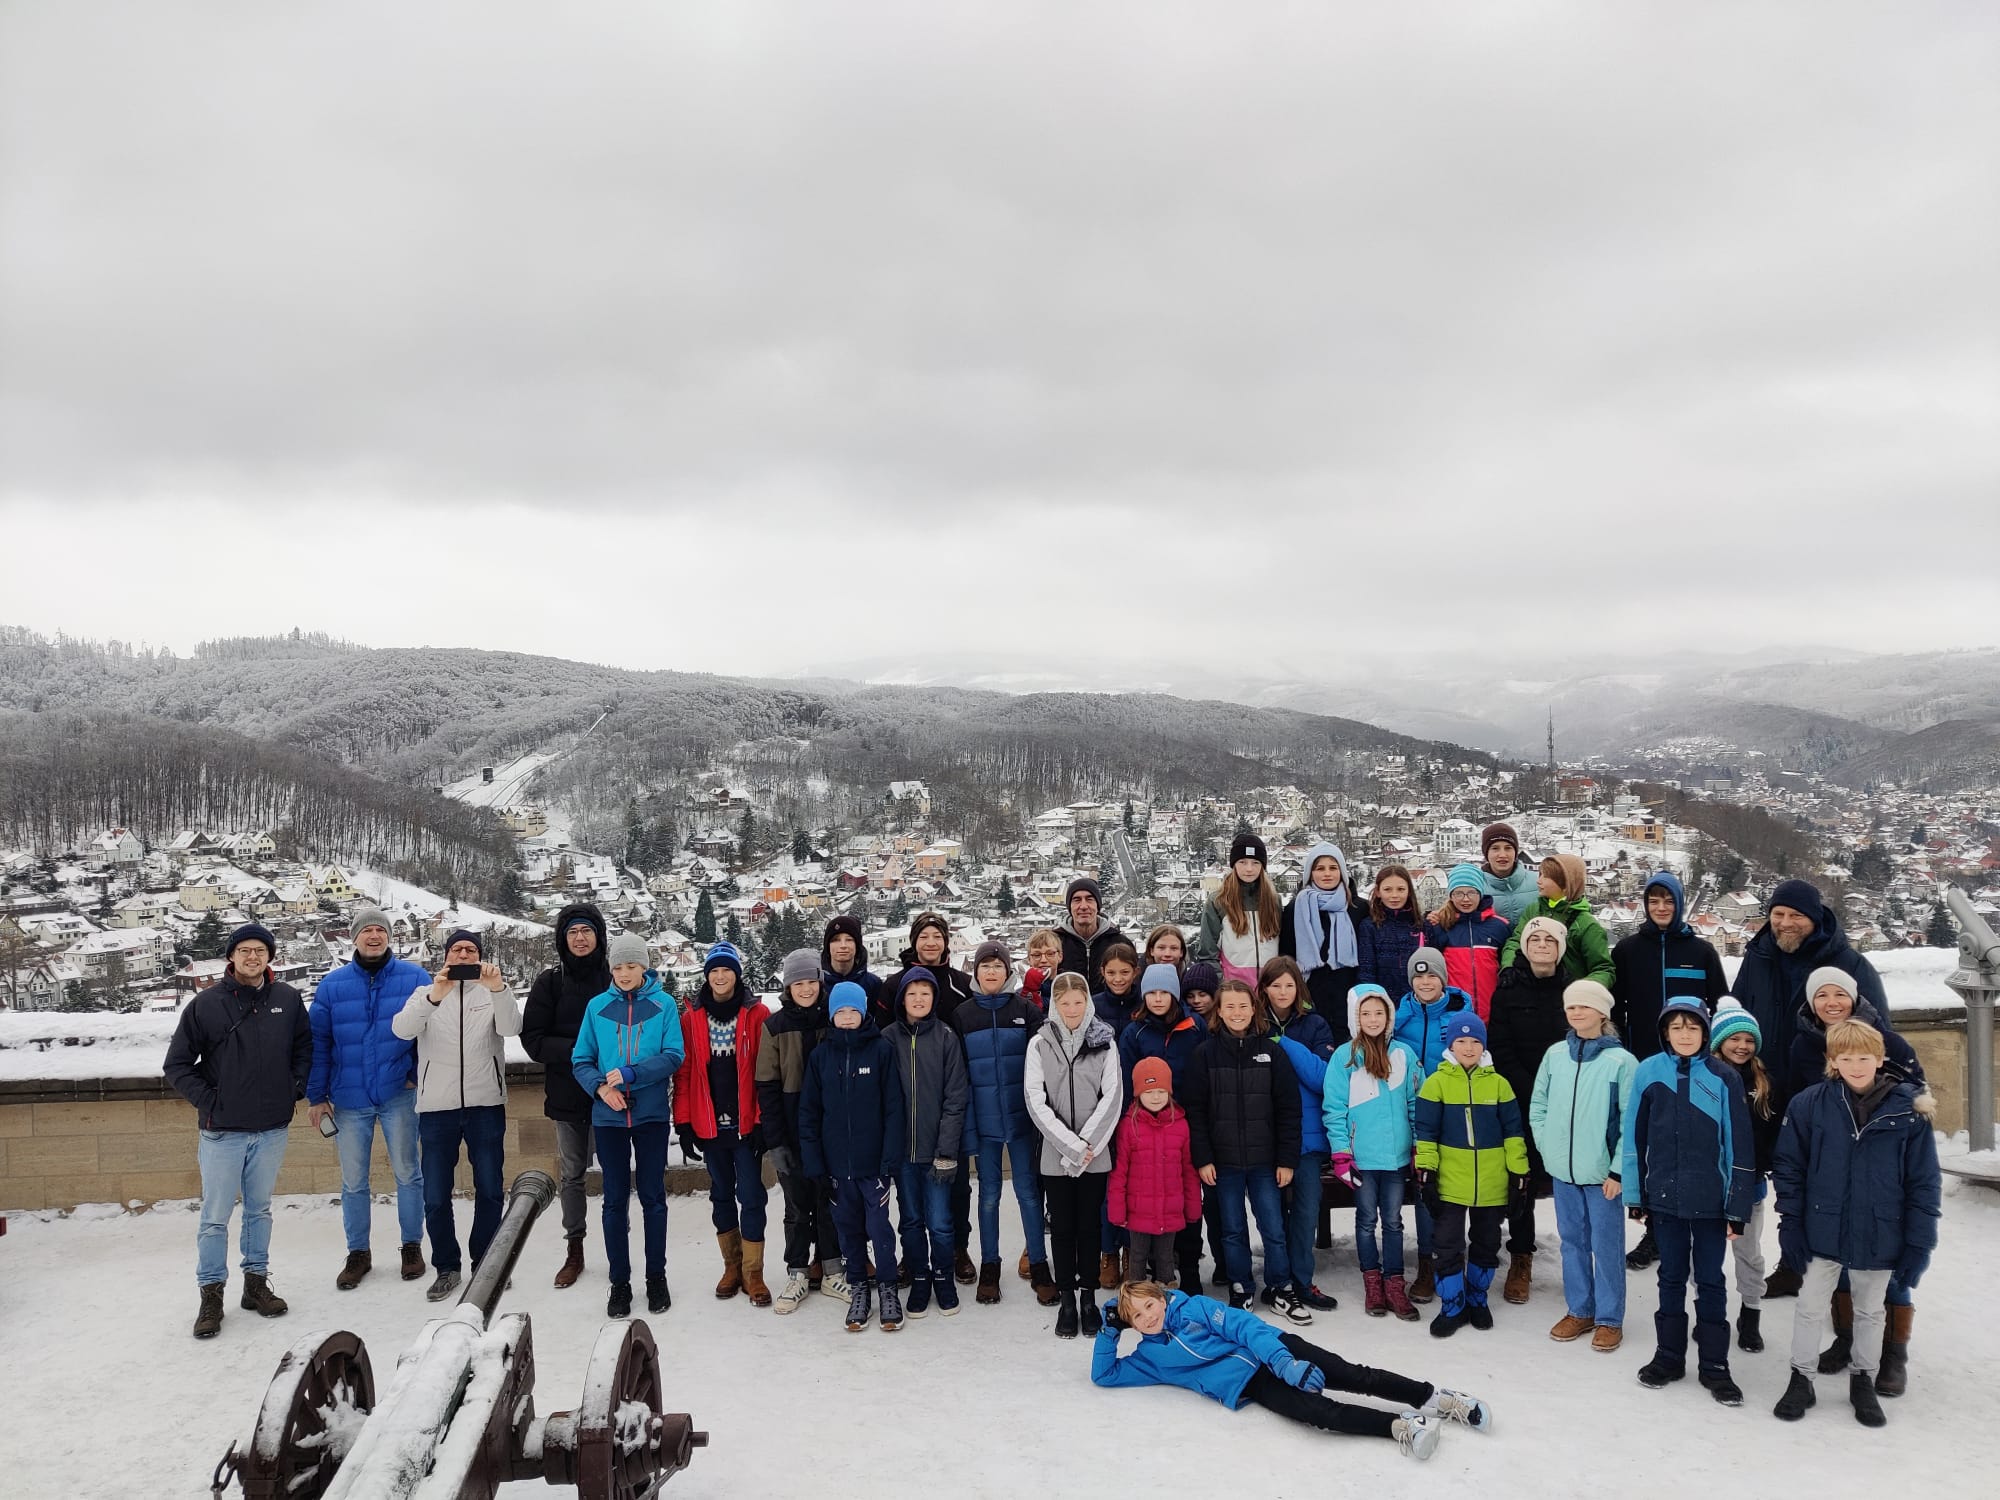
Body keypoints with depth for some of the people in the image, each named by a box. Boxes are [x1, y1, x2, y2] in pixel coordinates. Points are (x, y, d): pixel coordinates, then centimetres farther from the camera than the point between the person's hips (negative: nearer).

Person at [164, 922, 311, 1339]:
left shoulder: (288, 999, 2)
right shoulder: (206, 1004, -5)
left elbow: (304, 1048, 15)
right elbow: (177, 1065, 1)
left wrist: (295, 1087, 3)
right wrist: (208, 1100, -7)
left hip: (272, 1128, 2)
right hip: (222, 1131, -2)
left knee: (260, 1209, 15)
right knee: (216, 1216, 2)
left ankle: (256, 1282, 26)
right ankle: (211, 1295, 13)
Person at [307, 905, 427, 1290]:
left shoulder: (414, 978, -4)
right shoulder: (332, 985, 1)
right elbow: (318, 1042, 3)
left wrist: (419, 1075, -6)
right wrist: (316, 1096, 1)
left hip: (398, 1095, -2)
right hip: (349, 1098, 2)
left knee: (408, 1173, 7)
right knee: (352, 1181, 10)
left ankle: (412, 1245, 22)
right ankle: (358, 1253, 24)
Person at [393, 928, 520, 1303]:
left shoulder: (492, 993, 5)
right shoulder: (427, 994, 5)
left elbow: (511, 1027, -15)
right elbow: (402, 1029, -15)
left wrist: (498, 988, -34)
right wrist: (433, 997, -34)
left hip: (486, 1106, 0)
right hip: (437, 1107, 0)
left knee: (490, 1191, 9)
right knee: (436, 1197, 5)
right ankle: (446, 1267, 21)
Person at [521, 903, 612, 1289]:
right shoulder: (550, 982, 0)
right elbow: (533, 1039, -4)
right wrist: (577, 1050, -16)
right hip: (568, 1095, 1)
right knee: (571, 1175, 11)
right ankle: (574, 1249, 23)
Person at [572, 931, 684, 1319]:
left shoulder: (663, 1005, -2)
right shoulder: (597, 1007, 3)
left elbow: (673, 1055, -9)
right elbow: (581, 1061, 4)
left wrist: (630, 1074, -20)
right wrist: (600, 1086, -15)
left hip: (652, 1115, -1)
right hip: (609, 1116, 1)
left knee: (653, 1197, 7)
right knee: (615, 1200, 7)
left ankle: (656, 1276, 20)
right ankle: (619, 1282, 17)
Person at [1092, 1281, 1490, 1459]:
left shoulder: (1193, 1307, 5)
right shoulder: (1150, 1357, 13)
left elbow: (1242, 1324, -5)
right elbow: (1104, 1374, 13)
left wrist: (1284, 1361, -21)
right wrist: (1109, 1330, -1)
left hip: (1271, 1349, 0)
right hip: (1248, 1385, 0)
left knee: (1353, 1376, -17)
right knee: (1320, 1412, -27)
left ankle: (1435, 1398, -10)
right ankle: (1402, 1426, -29)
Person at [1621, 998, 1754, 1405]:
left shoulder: (1723, 1078, -8)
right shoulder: (1648, 1072, -3)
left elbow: (1738, 1146, -6)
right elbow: (1634, 1138, 2)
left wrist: (1737, 1207, -7)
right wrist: (1635, 1195, 3)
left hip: (1710, 1200, -1)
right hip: (1664, 1197, 2)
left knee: (1710, 1280, 9)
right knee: (1671, 1277, 14)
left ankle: (1714, 1364, 19)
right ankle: (1669, 1356, 25)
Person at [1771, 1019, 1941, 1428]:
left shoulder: (1908, 1109, -10)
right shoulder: (1809, 1105, -11)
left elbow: (1923, 1182, -5)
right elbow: (1789, 1168, -3)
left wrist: (1919, 1243, -6)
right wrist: (1791, 1224, -6)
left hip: (1879, 1238, 0)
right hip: (1823, 1235, 0)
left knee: (1870, 1313, 19)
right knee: (1809, 1309, 10)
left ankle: (1864, 1382, 36)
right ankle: (1801, 1379, 26)